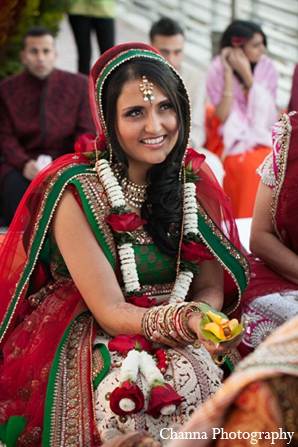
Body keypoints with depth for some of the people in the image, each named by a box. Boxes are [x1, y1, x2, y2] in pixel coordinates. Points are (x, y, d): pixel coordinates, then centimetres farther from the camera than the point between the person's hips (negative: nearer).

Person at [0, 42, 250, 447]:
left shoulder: (196, 180, 1)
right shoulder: (75, 193, -15)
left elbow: (211, 287, 3)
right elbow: (110, 312, -16)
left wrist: (208, 320, -21)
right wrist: (186, 320, -34)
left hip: (184, 340, 4)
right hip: (92, 337, -4)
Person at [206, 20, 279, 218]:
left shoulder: (268, 68, 1)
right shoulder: (217, 70, -6)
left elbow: (268, 112, -8)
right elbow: (224, 116, -13)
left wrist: (247, 74, -15)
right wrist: (229, 73, -17)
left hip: (262, 134, 2)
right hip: (232, 138, -2)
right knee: (248, 165, -32)